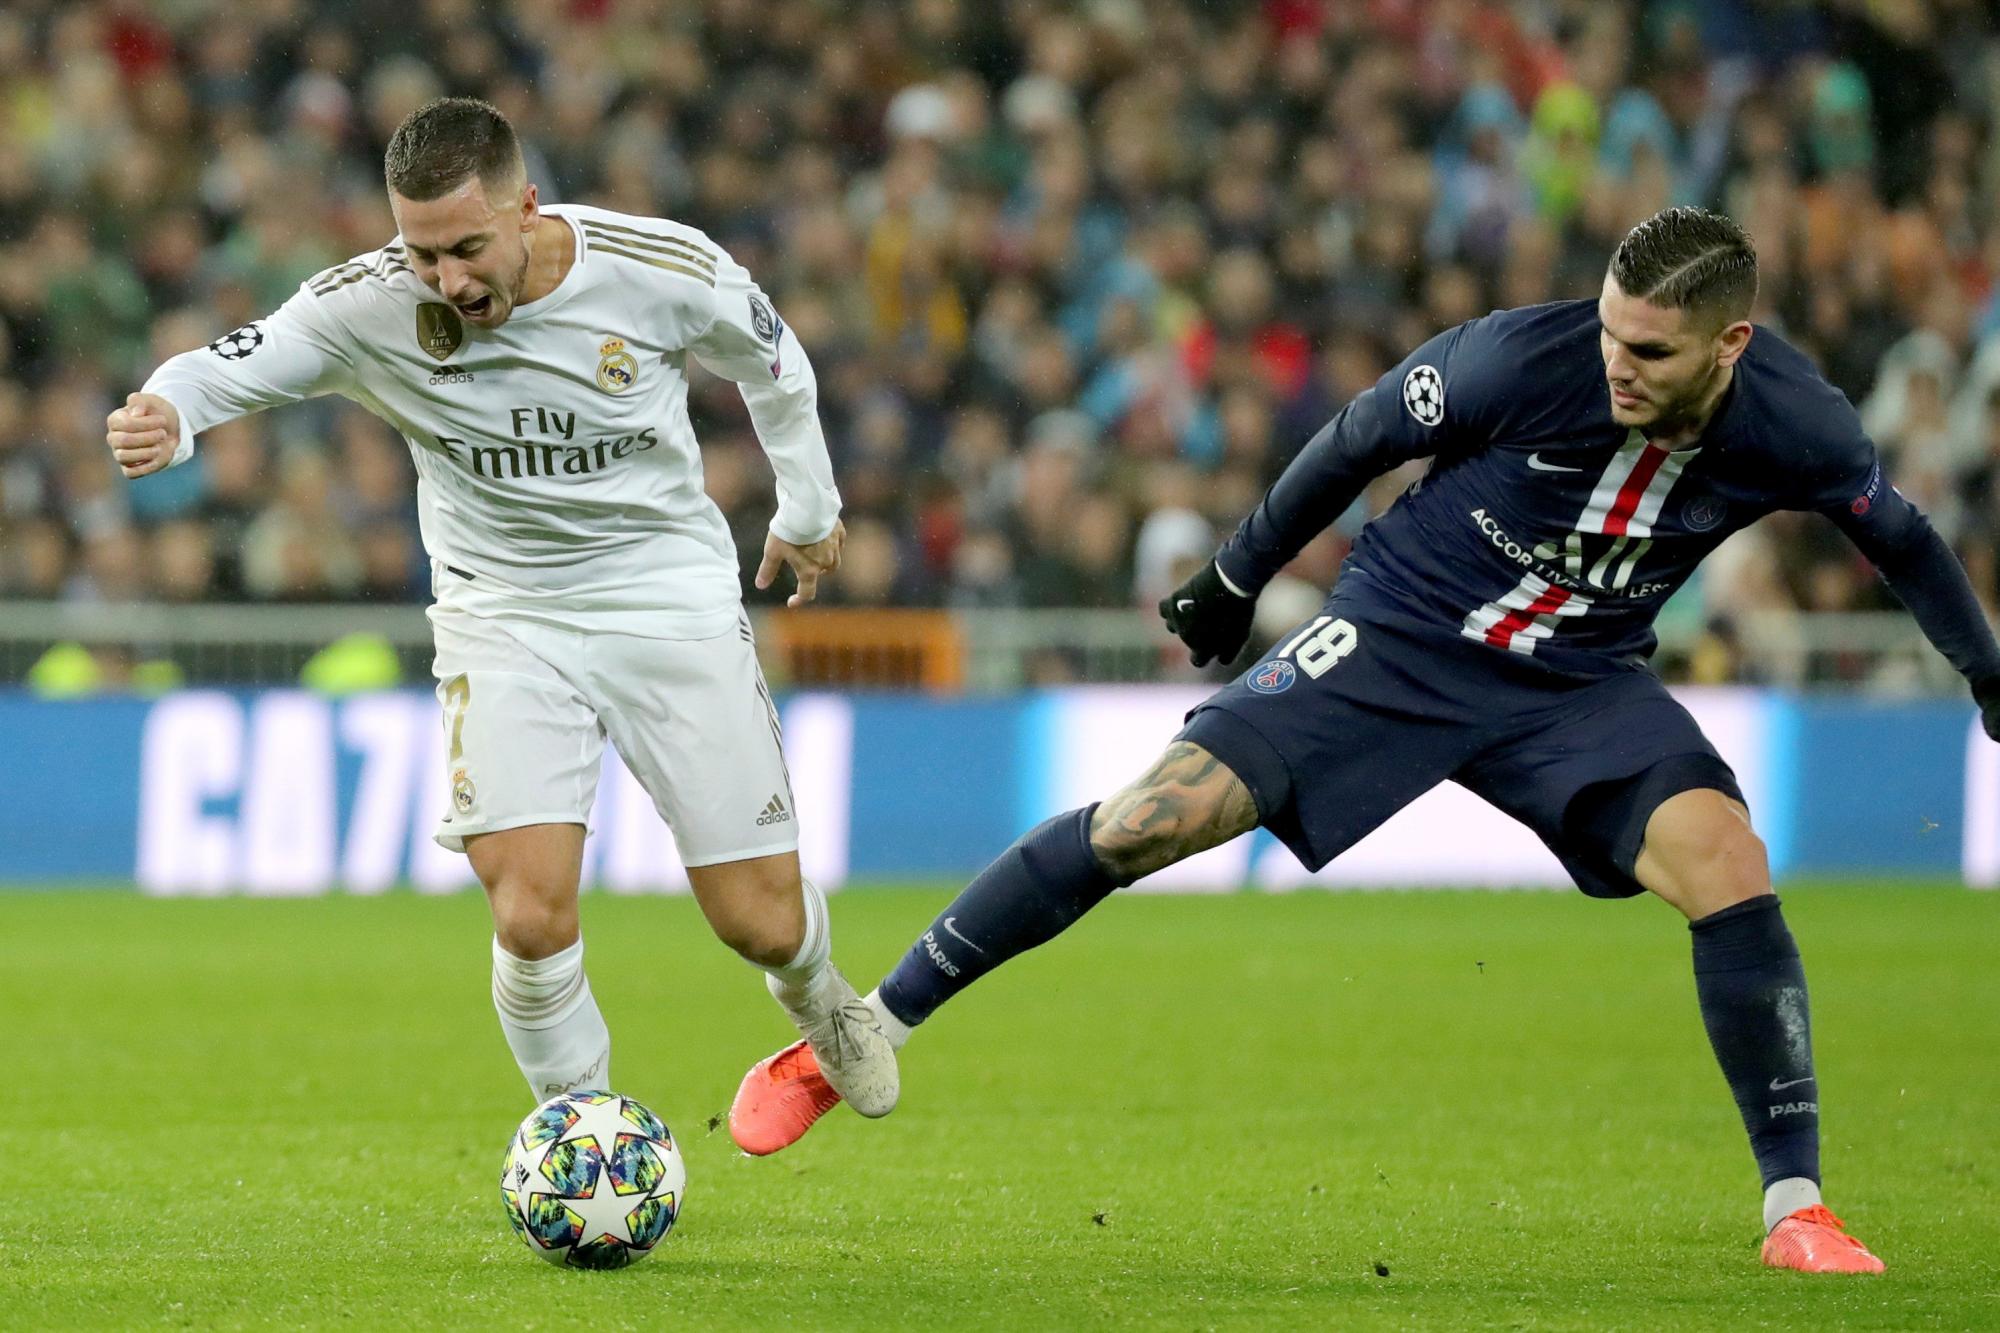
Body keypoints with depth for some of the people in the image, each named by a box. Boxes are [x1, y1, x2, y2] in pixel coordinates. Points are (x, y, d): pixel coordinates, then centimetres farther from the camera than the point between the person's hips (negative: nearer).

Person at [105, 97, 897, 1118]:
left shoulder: (666, 271, -18)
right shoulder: (369, 307, -19)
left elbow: (773, 366, 1)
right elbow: (231, 367, -21)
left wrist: (809, 514, 17)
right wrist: (164, 415, -46)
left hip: (670, 595, 0)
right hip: (502, 619, 0)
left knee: (760, 923, 3)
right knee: (532, 920, -18)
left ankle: (815, 996, 41)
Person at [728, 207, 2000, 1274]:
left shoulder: (1796, 427, -17)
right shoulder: (1521, 359, -25)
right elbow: (1359, 441, -7)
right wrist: (1238, 577, 3)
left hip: (1577, 684, 2)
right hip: (1398, 637, -2)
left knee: (1728, 865, -23)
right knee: (1150, 820, -14)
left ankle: (1796, 1209, -10)